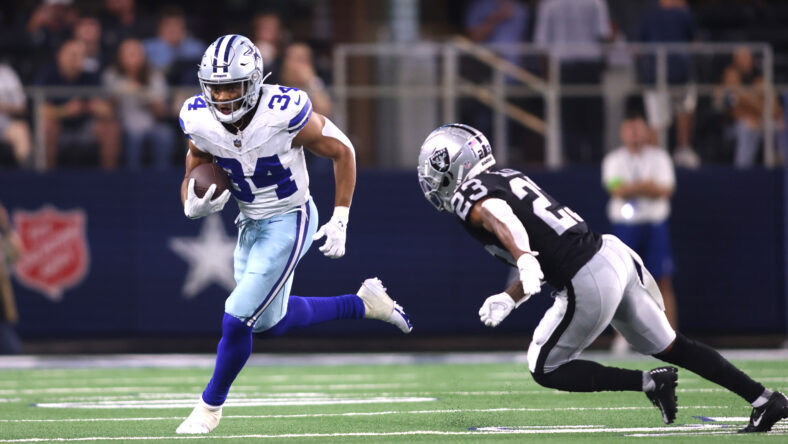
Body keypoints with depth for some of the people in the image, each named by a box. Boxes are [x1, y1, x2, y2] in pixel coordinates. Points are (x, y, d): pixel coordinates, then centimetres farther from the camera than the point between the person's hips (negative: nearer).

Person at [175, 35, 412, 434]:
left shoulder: (283, 114, -28)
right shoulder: (200, 122, -14)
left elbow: (342, 152, -12)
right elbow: (191, 181, 2)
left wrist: (340, 221, -11)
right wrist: (194, 204, -23)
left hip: (289, 222, -6)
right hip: (250, 224, 6)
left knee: (237, 320, -11)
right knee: (272, 323, 19)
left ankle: (210, 407, 12)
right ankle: (363, 303, 37)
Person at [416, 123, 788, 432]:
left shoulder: (469, 198, -5)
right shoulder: (509, 177, 21)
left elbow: (499, 215, -31)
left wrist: (523, 260, -47)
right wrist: (509, 299, 22)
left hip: (589, 284, -9)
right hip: (614, 253, 9)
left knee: (545, 370, 7)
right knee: (669, 346, 20)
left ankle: (649, 383, 0)